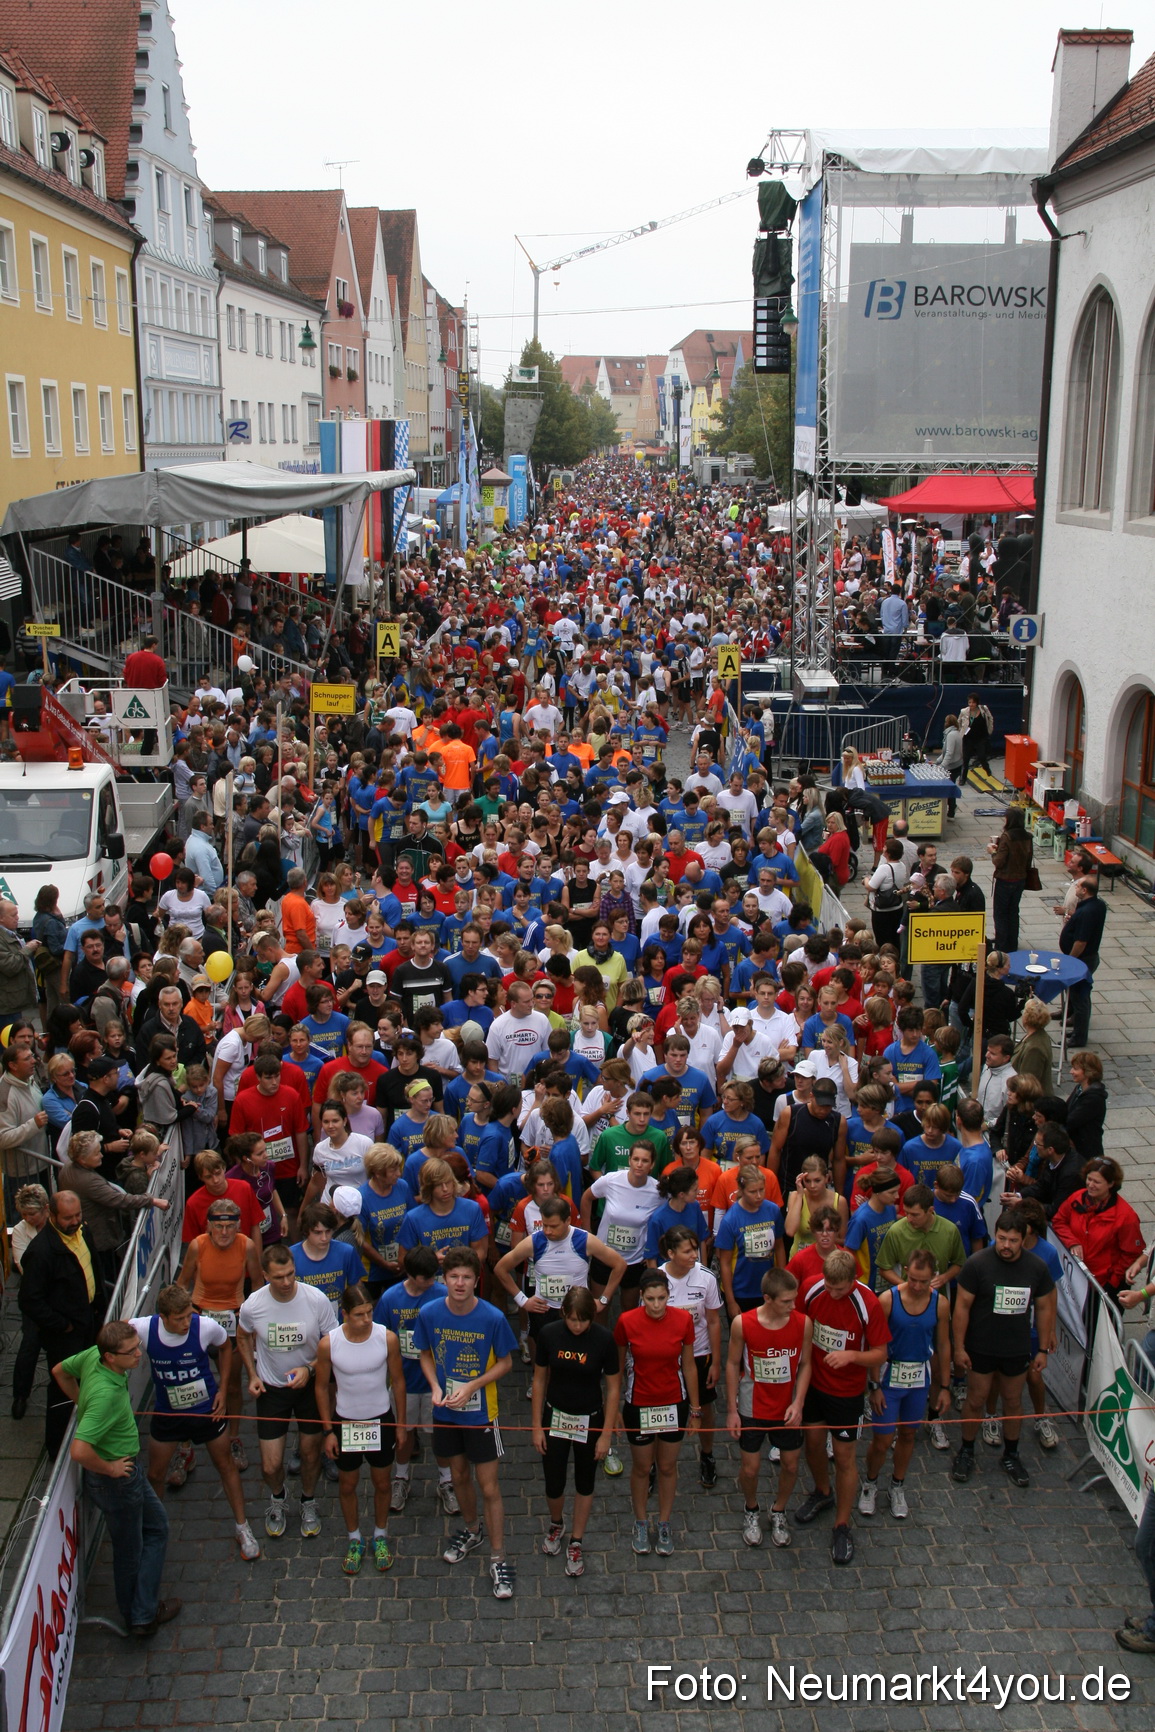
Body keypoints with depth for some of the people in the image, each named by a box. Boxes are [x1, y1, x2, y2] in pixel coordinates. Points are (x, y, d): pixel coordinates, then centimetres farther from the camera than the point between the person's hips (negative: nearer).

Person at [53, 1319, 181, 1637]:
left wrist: (84, 1406, 13)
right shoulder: (106, 1394, -37)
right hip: (117, 1478, -9)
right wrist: (108, 1468, -23)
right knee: (129, 1551, 11)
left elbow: (60, 1371, 10)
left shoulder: (93, 1355, -11)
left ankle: (143, 1613, 34)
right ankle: (139, 1617, 30)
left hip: (126, 1468, 9)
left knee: (156, 1527, 23)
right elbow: (79, 1451, -42)